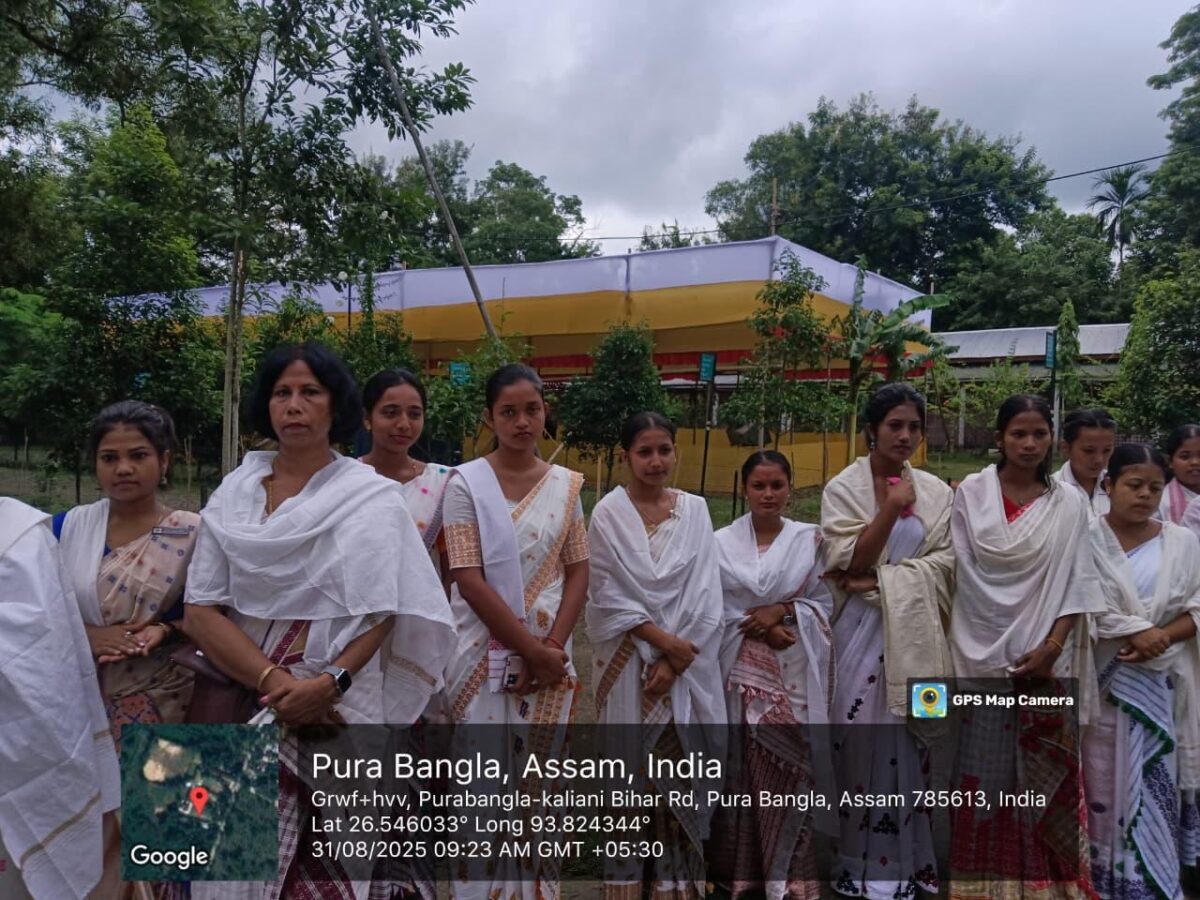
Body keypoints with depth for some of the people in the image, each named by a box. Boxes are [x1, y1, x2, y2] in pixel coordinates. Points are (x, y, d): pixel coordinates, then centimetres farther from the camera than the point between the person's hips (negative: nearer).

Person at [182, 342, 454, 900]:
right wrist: (273, 680, -15)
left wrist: (329, 684, -24)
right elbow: (199, 612, -1)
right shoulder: (234, 492, 6)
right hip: (239, 696, 3)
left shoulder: (371, 496, -2)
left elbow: (378, 615, -7)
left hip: (333, 708, -2)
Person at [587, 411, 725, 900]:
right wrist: (661, 638, -14)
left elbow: (705, 592, -2)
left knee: (683, 768, 5)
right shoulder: (608, 514, -2)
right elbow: (607, 594, -6)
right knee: (627, 768, 4)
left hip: (687, 664, 2)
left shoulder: (695, 510, 4)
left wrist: (676, 659, -10)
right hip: (629, 661, -2)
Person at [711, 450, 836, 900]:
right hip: (740, 668, 0)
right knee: (742, 766, 1)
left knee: (788, 766, -1)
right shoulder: (722, 542, 1)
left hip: (793, 672, 1)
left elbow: (824, 602, 5)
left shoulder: (810, 539, 4)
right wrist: (762, 627, -13)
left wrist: (782, 611, -11)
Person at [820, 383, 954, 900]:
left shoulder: (935, 491, 7)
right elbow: (848, 565, -10)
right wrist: (890, 509, -17)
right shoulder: (843, 488, -2)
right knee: (864, 740, 1)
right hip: (864, 631, -3)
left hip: (916, 632, 3)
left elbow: (944, 563, -1)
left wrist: (882, 581, -12)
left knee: (911, 742, 8)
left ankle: (909, 858, 23)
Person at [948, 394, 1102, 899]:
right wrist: (999, 651, -6)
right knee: (984, 768, 4)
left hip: (1046, 661, 1)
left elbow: (1076, 584, 1)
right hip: (982, 657, 0)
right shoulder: (971, 493, 1)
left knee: (1045, 773, 5)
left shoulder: (1069, 504, 4)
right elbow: (963, 575, -1)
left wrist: (1050, 648, -11)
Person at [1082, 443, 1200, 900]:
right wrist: (1137, 630, -19)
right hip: (1098, 676, -2)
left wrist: (1162, 638, -14)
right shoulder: (1086, 536, -3)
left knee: (1153, 778, 5)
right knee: (1101, 776, 4)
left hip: (1157, 679, 2)